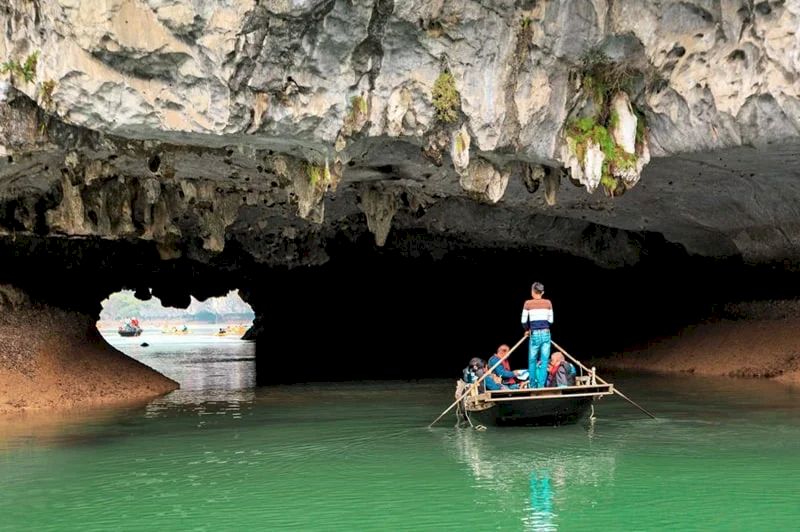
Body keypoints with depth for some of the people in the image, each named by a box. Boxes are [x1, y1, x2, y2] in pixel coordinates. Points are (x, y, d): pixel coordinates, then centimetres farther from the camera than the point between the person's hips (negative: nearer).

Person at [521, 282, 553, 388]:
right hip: (546, 333, 1)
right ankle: (541, 385, -3)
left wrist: (527, 330, 20)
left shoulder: (528, 303, -2)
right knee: (544, 361, 3)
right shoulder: (548, 303, 4)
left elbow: (524, 321, 1)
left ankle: (533, 385, 10)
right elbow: (550, 320, 9)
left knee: (532, 361, 10)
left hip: (534, 334, -1)